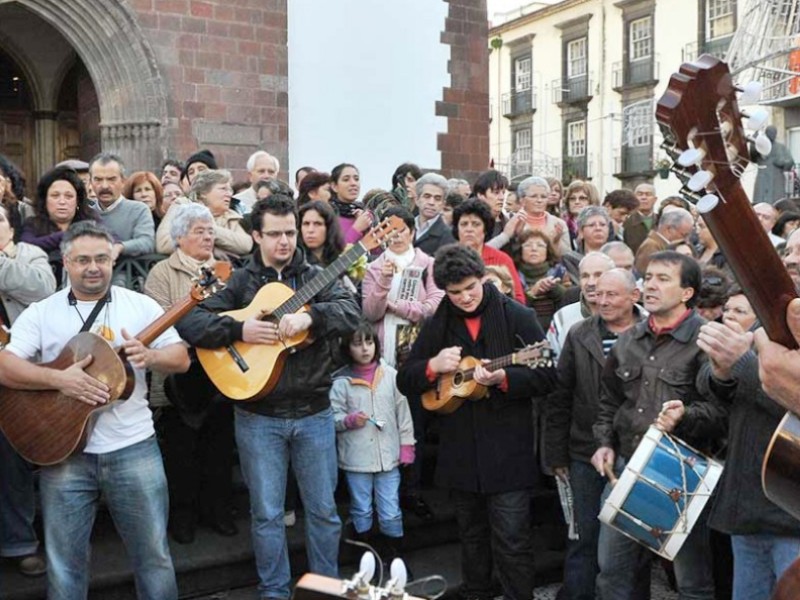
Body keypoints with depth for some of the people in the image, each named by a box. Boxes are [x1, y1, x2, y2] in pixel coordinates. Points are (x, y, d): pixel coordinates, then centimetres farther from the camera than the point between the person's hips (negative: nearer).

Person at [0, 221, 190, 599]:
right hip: (64, 451, 0)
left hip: (134, 447, 0)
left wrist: (150, 356, -20)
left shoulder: (140, 305, 3)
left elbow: (181, 359, 1)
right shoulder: (40, 313, 2)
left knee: (153, 553, 8)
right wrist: (59, 379, -20)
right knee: (64, 560, 10)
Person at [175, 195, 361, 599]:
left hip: (313, 413, 1)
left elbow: (351, 312, -13)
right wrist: (239, 330, -21)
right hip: (258, 416, -1)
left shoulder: (314, 277, 4)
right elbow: (188, 322, -8)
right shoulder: (238, 282, 1)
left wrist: (309, 316, -29)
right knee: (267, 513, 8)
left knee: (324, 509, 11)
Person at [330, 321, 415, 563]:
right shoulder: (341, 381, -4)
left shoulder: (390, 375, 1)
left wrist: (406, 445, 6)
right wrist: (349, 420, -20)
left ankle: (395, 558, 24)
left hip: (388, 456, 1)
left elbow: (403, 412, 6)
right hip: (356, 459, -1)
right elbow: (333, 416, -1)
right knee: (362, 512, 12)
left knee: (391, 514, 6)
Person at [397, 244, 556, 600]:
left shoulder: (517, 317, -5)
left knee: (511, 540, -2)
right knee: (471, 535, 19)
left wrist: (503, 378, -25)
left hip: (508, 450, -4)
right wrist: (434, 366, -12)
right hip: (459, 451, 4)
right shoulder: (437, 325, 6)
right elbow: (405, 381, 7)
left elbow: (546, 378, -9)